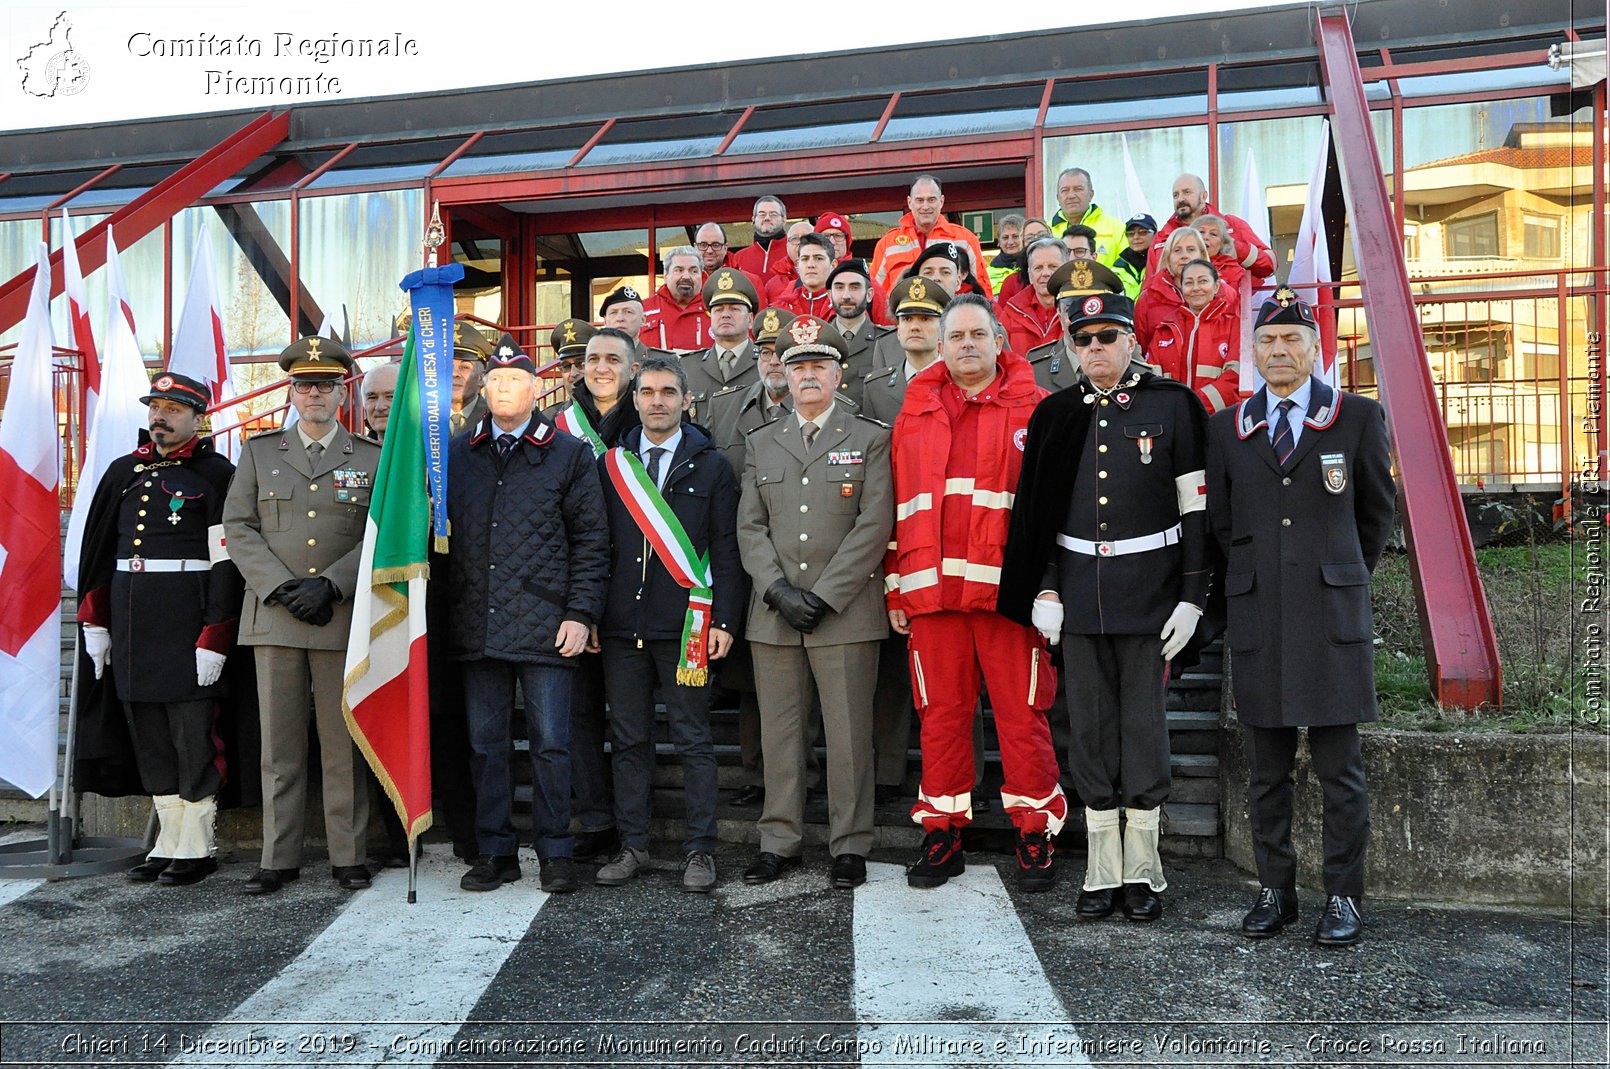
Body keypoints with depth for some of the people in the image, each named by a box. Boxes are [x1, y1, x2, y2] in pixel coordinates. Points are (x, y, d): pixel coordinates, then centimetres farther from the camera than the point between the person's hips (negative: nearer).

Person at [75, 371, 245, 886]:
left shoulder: (216, 473, -5)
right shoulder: (124, 471, 14)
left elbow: (226, 561, -10)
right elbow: (97, 548, 16)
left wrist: (214, 639, -15)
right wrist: (94, 621, 11)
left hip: (188, 618, -6)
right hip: (130, 621, 6)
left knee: (193, 733, -1)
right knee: (148, 733, 11)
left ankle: (197, 849, 11)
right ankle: (169, 841, 22)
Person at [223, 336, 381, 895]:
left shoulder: (372, 458, 7)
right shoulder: (259, 451, 12)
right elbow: (238, 528, 6)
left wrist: (330, 585, -11)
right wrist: (280, 587, -7)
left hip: (343, 619, -1)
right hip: (273, 615, 2)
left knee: (343, 742, 3)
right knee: (279, 743, 5)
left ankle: (348, 856, 12)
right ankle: (279, 858, 14)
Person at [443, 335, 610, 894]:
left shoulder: (569, 454, 3)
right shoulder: (456, 454, 12)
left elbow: (590, 540, 1)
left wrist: (581, 612, -7)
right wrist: (446, 611, 6)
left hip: (545, 626, -3)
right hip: (477, 627, 3)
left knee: (550, 743, 2)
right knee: (486, 744, 10)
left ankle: (555, 853, 15)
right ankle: (495, 852, 22)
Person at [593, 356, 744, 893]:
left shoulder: (711, 465, 5)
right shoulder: (610, 464, 11)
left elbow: (725, 550, 1)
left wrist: (723, 621, -7)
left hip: (685, 626, -2)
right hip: (621, 626, 3)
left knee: (693, 742, 3)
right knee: (629, 741, 9)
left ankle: (700, 849, 13)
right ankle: (632, 845, 20)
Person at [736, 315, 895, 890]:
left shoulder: (871, 439, 4)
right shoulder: (761, 443, 14)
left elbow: (874, 526, -5)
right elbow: (750, 527, 8)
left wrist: (822, 596, -11)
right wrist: (780, 591, -7)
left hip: (846, 612, -3)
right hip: (773, 613, 3)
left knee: (849, 734, 2)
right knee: (779, 732, 8)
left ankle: (849, 846, 15)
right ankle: (780, 841, 20)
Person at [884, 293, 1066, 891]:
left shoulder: (1034, 409, 5)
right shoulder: (915, 415, 15)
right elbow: (899, 507, 14)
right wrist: (896, 587, 9)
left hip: (1008, 589, -3)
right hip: (932, 590, 3)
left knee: (1022, 712, 2)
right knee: (941, 713, 8)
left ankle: (1035, 834, 16)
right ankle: (943, 834, 19)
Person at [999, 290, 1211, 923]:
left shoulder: (1172, 406, 1)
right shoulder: (1055, 414, 8)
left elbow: (1196, 508, -1)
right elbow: (1035, 510, 9)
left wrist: (1191, 597, -7)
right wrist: (1043, 589, 0)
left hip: (1149, 587, -2)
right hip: (1077, 589, 3)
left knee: (1144, 721, 3)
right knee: (1090, 725, 6)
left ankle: (1142, 869, 16)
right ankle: (1102, 871, 17)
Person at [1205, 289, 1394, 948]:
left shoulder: (1358, 417, 5)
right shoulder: (1225, 428, 9)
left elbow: (1378, 511, 15)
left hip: (1332, 615, -2)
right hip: (1257, 616, 2)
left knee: (1339, 770, 2)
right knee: (1266, 770, 8)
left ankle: (1343, 897, 15)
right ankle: (1275, 891, 20)